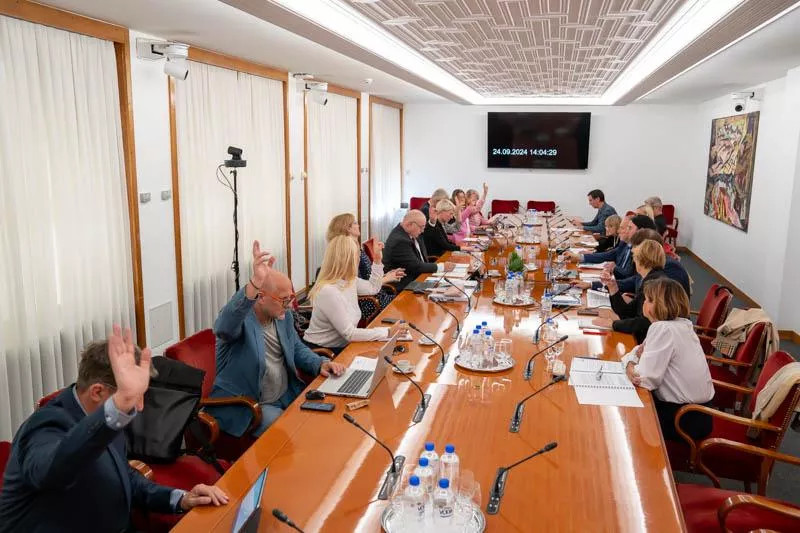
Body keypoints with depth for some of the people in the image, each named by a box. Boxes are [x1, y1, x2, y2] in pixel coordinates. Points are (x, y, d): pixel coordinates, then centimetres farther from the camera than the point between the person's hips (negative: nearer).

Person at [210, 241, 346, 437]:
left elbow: (297, 348, 18)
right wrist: (254, 284, -61)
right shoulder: (239, 317, -20)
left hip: (288, 396, 7)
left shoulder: (283, 315, 4)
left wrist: (321, 363, -4)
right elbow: (225, 326, -45)